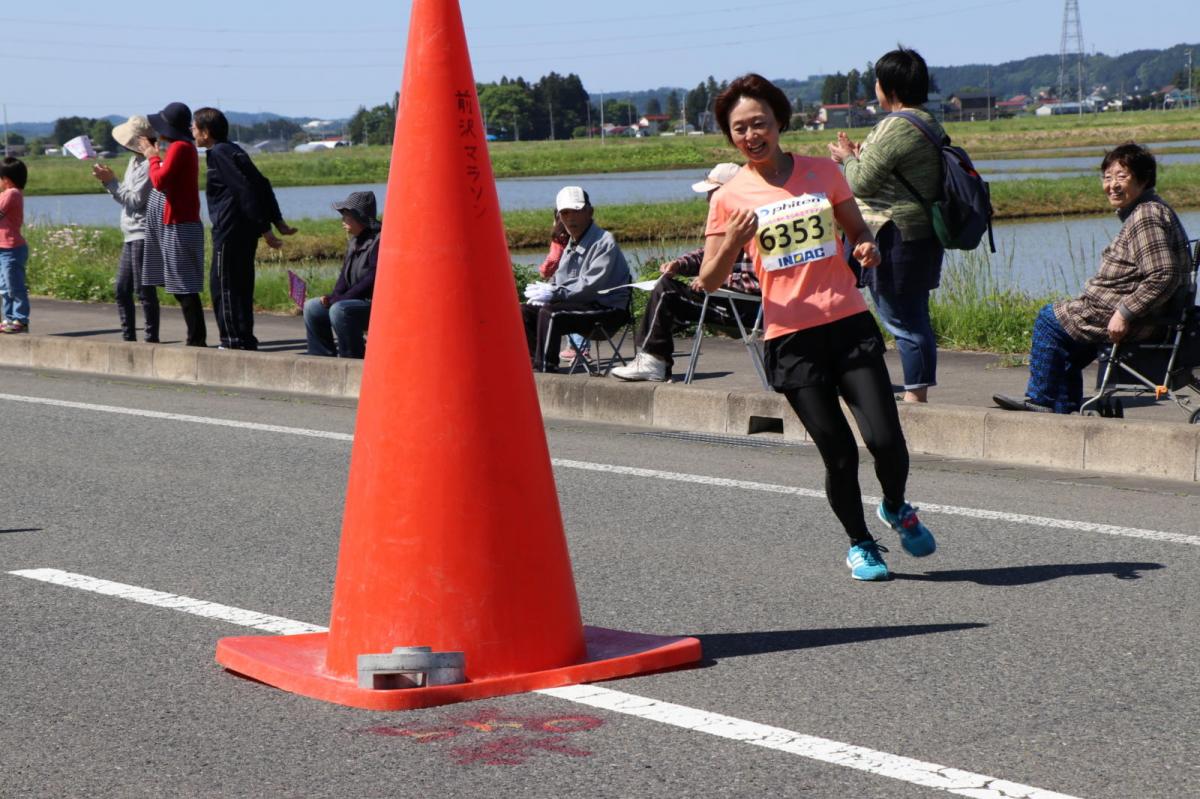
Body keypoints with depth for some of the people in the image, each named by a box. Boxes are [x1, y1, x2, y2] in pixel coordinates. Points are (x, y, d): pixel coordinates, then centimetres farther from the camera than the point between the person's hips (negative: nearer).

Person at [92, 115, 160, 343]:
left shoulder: (149, 165, -14)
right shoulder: (134, 161, 16)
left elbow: (135, 200, -17)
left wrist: (111, 181, -11)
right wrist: (108, 181, 6)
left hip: (143, 235, -10)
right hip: (130, 235, 10)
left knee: (144, 290, -7)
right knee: (122, 290, 11)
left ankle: (151, 339, -4)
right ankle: (128, 337, 16)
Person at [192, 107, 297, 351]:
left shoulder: (219, 154, -12)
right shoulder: (232, 150, 17)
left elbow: (246, 191, -19)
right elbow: (261, 185, 16)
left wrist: (264, 229, -20)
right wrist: (278, 221, 14)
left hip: (230, 232, -9)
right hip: (245, 230, 9)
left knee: (223, 285, -4)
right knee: (240, 285, 13)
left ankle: (234, 340, -4)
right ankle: (245, 339, 16)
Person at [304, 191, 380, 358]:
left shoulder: (379, 240, -17)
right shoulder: (354, 241, 13)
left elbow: (372, 281, -23)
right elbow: (345, 275, 17)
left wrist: (339, 299, -19)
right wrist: (333, 297, -3)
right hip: (357, 302, 10)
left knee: (339, 310, -32)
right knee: (312, 307, 6)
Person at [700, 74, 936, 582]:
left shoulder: (822, 173, 7)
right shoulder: (730, 197, 3)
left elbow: (858, 231, 20)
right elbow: (708, 282, 2)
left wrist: (868, 249, -4)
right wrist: (733, 242, -16)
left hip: (850, 324, 1)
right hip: (791, 339, -1)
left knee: (885, 439, -10)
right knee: (838, 453, -2)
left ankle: (897, 509, 23)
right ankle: (860, 544, 23)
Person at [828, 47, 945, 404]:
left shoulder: (894, 127, -17)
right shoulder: (930, 123, 13)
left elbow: (862, 183, -16)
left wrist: (848, 158, 3)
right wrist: (860, 155, 17)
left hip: (895, 237, -10)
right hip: (924, 232, 10)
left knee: (902, 318, -5)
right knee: (915, 316, 13)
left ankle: (914, 395, -2)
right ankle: (918, 394, 17)